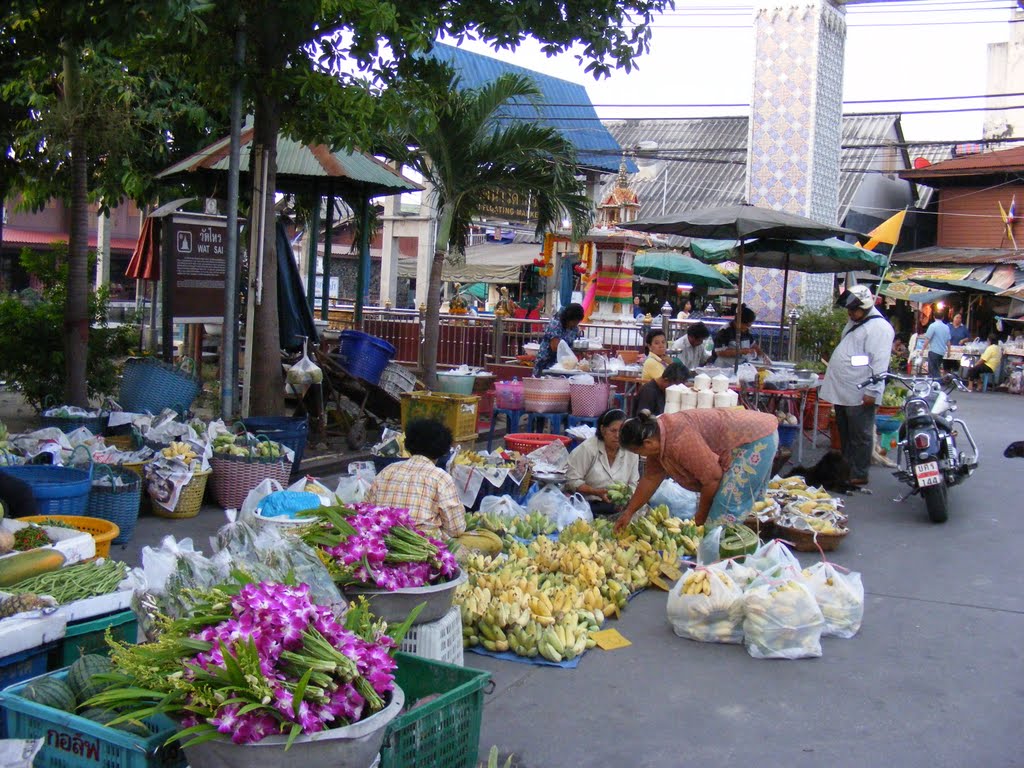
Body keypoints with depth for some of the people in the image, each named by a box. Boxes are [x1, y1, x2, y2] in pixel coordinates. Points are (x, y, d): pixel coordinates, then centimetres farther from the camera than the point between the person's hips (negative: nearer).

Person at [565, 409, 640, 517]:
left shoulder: (631, 452, 3)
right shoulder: (588, 448, -9)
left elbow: (633, 484, 12)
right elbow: (572, 480, -11)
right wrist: (597, 492, -22)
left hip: (617, 507, 5)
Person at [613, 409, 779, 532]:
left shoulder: (679, 441, -29)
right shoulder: (656, 435, 2)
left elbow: (712, 477, -21)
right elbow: (651, 478, 14)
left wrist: (700, 518, -6)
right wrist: (629, 512, 18)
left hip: (758, 439, -10)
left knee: (727, 509, -12)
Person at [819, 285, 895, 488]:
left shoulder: (879, 327, -15)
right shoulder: (854, 322, 17)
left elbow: (880, 364, -20)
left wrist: (872, 392, -22)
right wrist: (832, 371, 26)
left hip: (859, 395, -10)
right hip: (843, 391, 10)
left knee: (860, 437, -1)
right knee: (844, 433, 17)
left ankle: (859, 475, 6)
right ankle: (846, 469, 27)